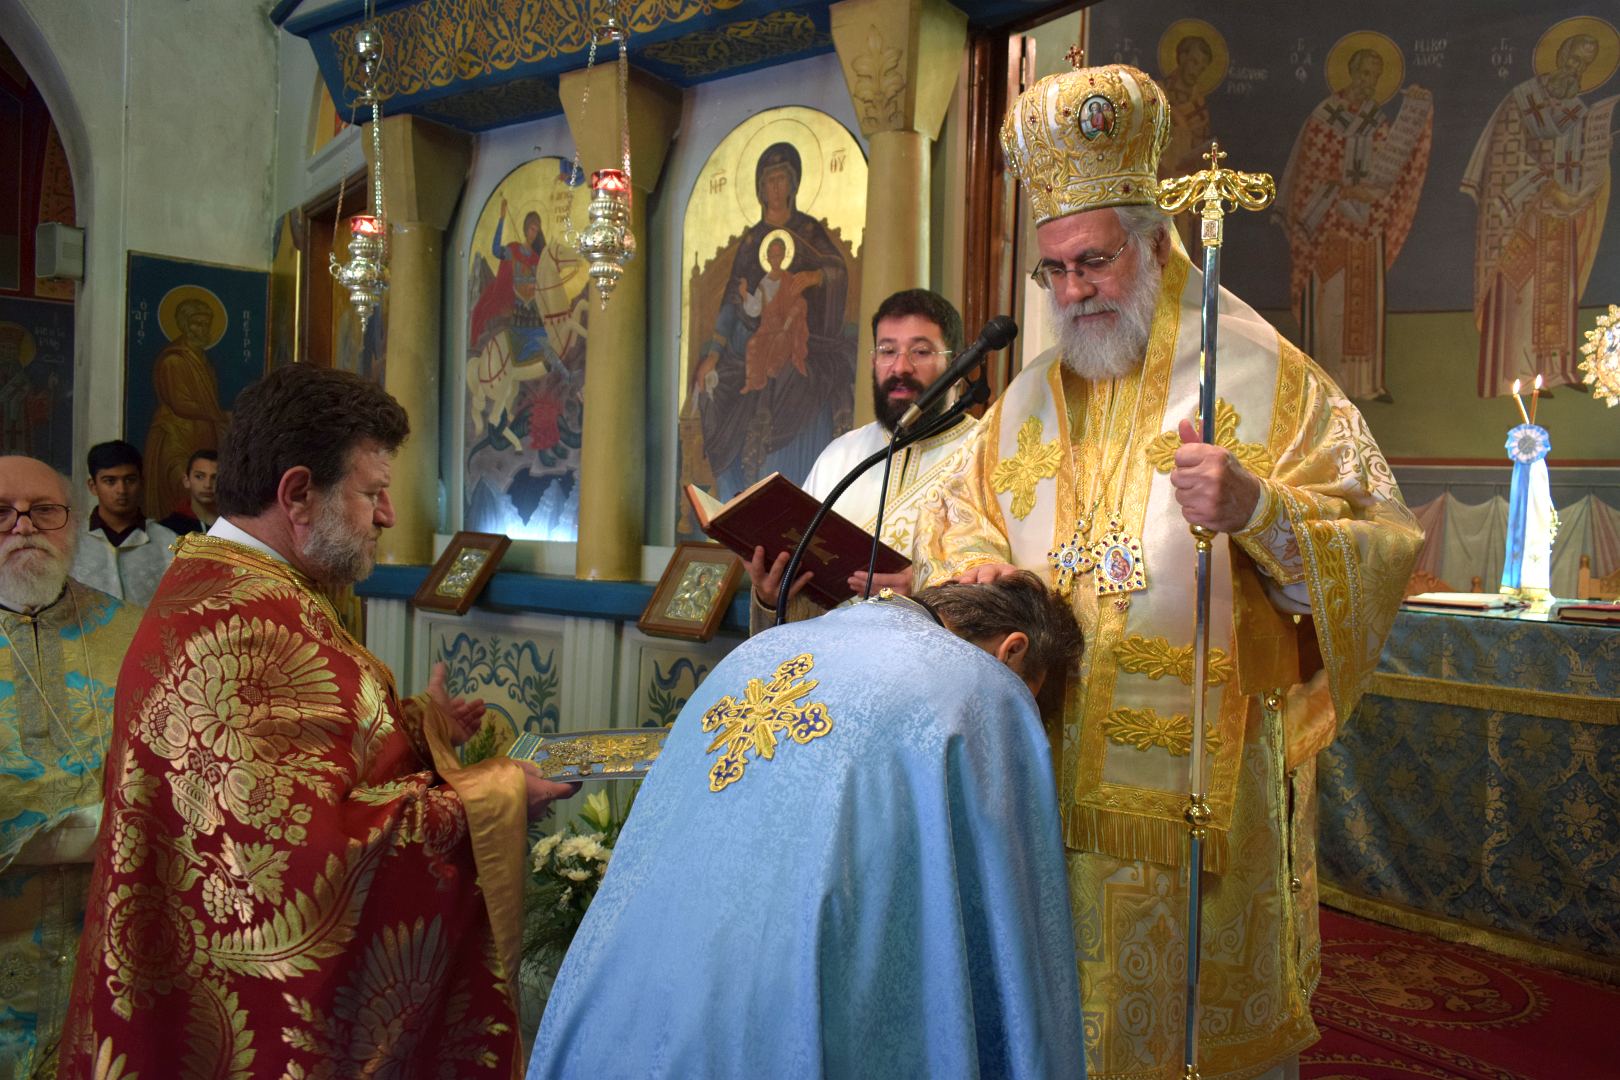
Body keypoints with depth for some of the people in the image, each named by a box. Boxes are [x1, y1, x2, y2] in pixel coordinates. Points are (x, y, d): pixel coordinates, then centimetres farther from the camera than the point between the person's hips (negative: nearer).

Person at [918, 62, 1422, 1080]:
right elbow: (961, 516, 17)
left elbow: (1380, 545, -8)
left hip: (1201, 776, -4)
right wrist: (978, 569, -6)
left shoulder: (1256, 377, -4)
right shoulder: (1035, 397, 11)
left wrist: (1254, 507, -27)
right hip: (1058, 776, 4)